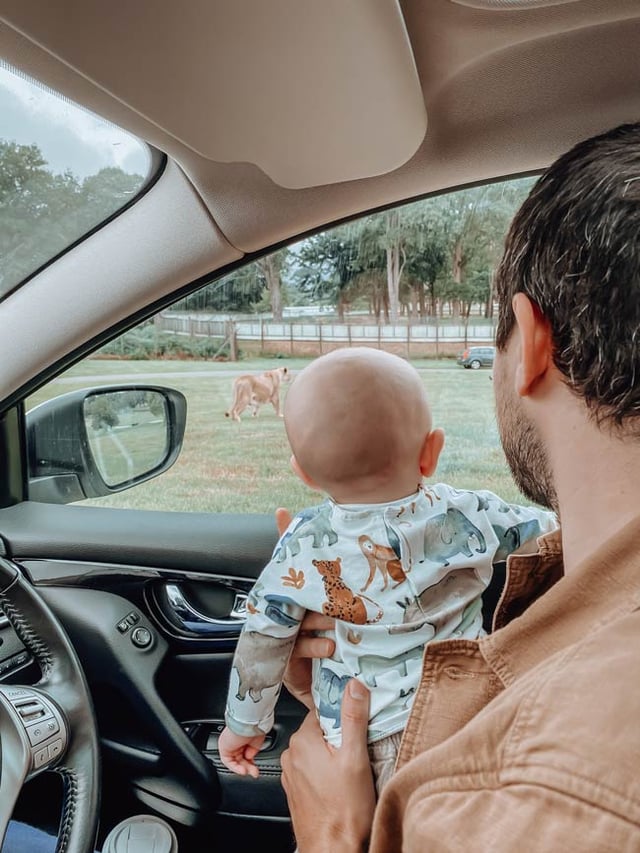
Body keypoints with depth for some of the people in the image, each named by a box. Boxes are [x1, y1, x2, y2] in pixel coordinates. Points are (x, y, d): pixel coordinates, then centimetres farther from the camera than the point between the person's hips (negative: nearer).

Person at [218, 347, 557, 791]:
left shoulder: (301, 546, -11)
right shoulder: (470, 517, -12)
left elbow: (261, 643, -1)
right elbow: (553, 531, 6)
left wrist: (243, 724, 15)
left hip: (347, 735, 0)